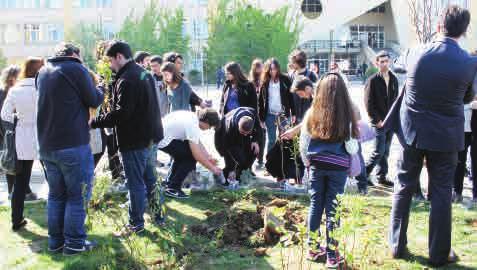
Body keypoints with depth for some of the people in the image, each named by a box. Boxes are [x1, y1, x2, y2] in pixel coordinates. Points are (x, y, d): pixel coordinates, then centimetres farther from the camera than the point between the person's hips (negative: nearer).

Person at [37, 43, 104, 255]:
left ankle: (55, 241, 22)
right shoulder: (75, 69, -9)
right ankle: (74, 243, 8)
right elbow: (93, 100, -4)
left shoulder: (43, 72, 12)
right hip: (73, 145, -7)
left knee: (56, 195, 16)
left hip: (47, 146, 7)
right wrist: (100, 90, 17)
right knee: (77, 195, 3)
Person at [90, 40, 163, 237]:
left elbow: (121, 113, -26)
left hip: (134, 140, -10)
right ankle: (157, 215, 29)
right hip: (149, 136, 10)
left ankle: (136, 223, 11)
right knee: (150, 178, 19)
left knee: (135, 183, 1)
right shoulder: (144, 73, 11)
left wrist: (94, 122, -19)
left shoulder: (126, 80, -21)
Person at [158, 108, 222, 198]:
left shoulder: (192, 117, 12)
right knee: (191, 157, -7)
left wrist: (208, 157, 18)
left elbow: (197, 142, 23)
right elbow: (197, 155, -16)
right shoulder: (192, 125, -17)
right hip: (162, 140, -10)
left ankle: (168, 183, 32)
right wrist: (212, 168, -6)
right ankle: (173, 188, -1)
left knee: (182, 153, 28)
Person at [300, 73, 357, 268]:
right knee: (333, 208, 6)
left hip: (316, 165, 2)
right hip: (338, 167, -2)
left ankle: (313, 248, 24)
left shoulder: (312, 114, -6)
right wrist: (352, 167, 10)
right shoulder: (348, 115, -11)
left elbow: (303, 143, 1)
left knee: (315, 205, 14)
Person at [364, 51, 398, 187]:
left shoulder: (393, 79, 9)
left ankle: (382, 177, 19)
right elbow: (368, 103, -10)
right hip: (378, 121, -6)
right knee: (379, 151, -8)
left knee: (385, 151, 10)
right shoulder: (372, 80, -8)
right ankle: (364, 174, 6)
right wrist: (377, 120, -12)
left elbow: (396, 99, 15)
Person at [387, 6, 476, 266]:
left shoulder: (417, 54, -10)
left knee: (403, 188, 13)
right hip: (445, 136, -1)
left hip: (412, 132, 1)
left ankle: (397, 245, 21)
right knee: (441, 194, 8)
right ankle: (439, 254, 15)